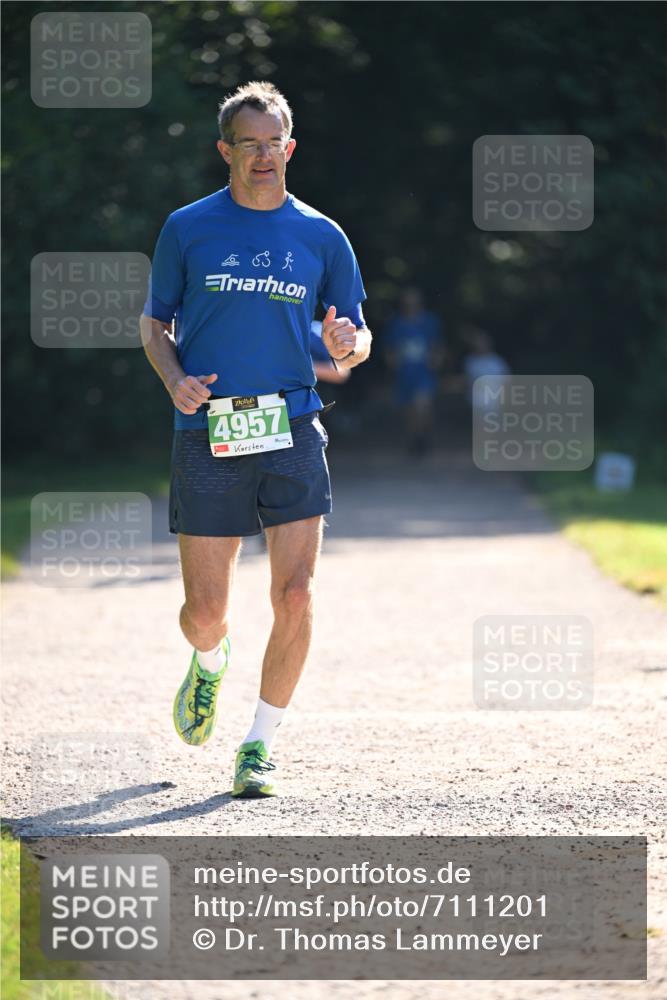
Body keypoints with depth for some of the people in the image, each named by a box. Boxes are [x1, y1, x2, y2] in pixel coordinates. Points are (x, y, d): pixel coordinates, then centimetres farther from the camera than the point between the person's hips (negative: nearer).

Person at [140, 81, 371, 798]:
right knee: (205, 609, 1)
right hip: (206, 440, 0)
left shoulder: (321, 237, 8)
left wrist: (347, 346, -11)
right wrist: (175, 379, -6)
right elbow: (154, 322, 14)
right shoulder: (187, 229, 5)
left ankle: (261, 743, 5)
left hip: (292, 433, 1)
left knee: (294, 596, -10)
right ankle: (210, 660, 38)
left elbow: (356, 341, 14)